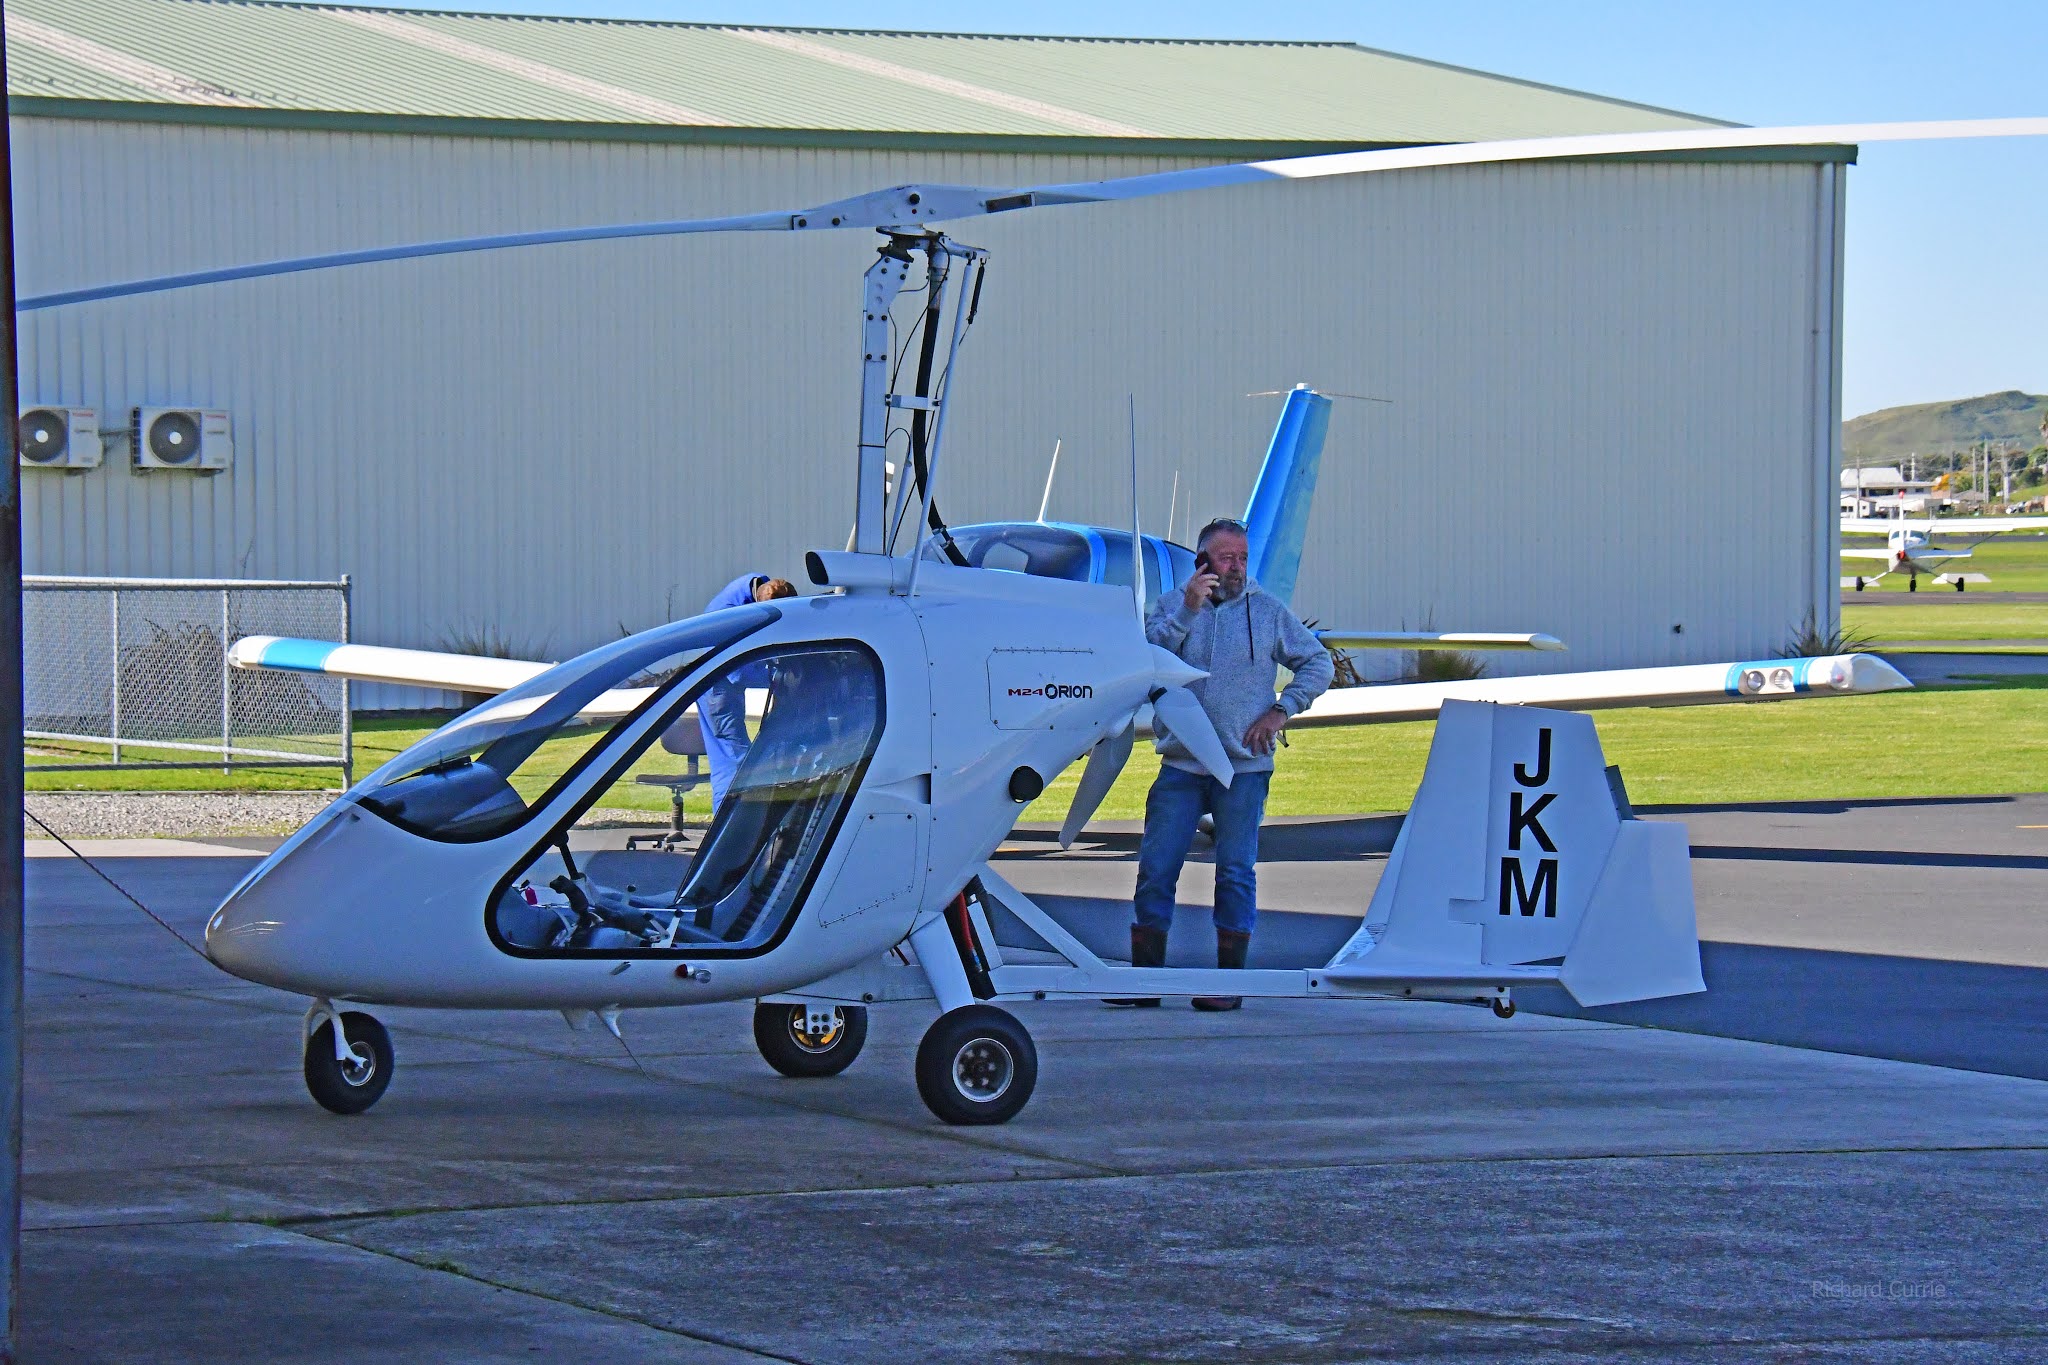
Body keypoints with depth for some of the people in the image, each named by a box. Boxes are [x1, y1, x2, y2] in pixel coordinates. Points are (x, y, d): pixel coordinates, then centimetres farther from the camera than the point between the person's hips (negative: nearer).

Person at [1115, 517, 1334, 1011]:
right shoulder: (1170, 605, 6)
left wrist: (1281, 711, 1)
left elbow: (1317, 661, 12)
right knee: (1156, 868, -2)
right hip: (1181, 764, 1)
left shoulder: (1268, 612, 6)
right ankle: (1145, 975, 5)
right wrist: (1188, 610, -19)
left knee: (1236, 872, -1)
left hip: (1244, 767, -1)